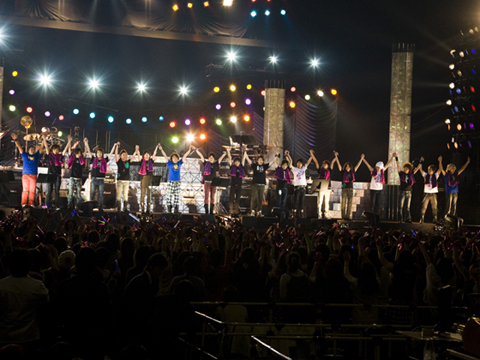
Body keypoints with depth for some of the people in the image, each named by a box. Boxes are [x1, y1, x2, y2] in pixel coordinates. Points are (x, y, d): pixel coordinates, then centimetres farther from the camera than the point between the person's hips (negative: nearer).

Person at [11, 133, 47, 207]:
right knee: (25, 190, -2)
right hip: (25, 175, -1)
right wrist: (15, 139, -9)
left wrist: (44, 139, 3)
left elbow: (41, 147, 11)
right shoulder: (25, 155, 9)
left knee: (32, 190, 1)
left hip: (33, 176, 1)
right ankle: (24, 203, 1)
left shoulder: (36, 156, 12)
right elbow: (19, 147, 2)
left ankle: (31, 204, 5)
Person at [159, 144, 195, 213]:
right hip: (170, 182, -2)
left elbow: (185, 156, 8)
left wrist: (190, 150, 5)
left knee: (177, 197, 3)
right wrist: (161, 150, -18)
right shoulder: (169, 163, 2)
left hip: (178, 182, 2)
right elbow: (165, 156, -7)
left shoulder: (179, 163, 8)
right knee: (169, 196, -3)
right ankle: (169, 210, 2)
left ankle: (176, 210, 8)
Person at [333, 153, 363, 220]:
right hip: (344, 189, -3)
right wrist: (336, 157, -5)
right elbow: (338, 164, 0)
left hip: (350, 189, 3)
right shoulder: (343, 172, 3)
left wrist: (361, 158, 15)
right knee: (343, 203, -2)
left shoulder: (352, 172, 9)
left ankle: (348, 216, 7)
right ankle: (343, 216, 3)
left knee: (349, 203, 2)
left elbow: (358, 165, 14)